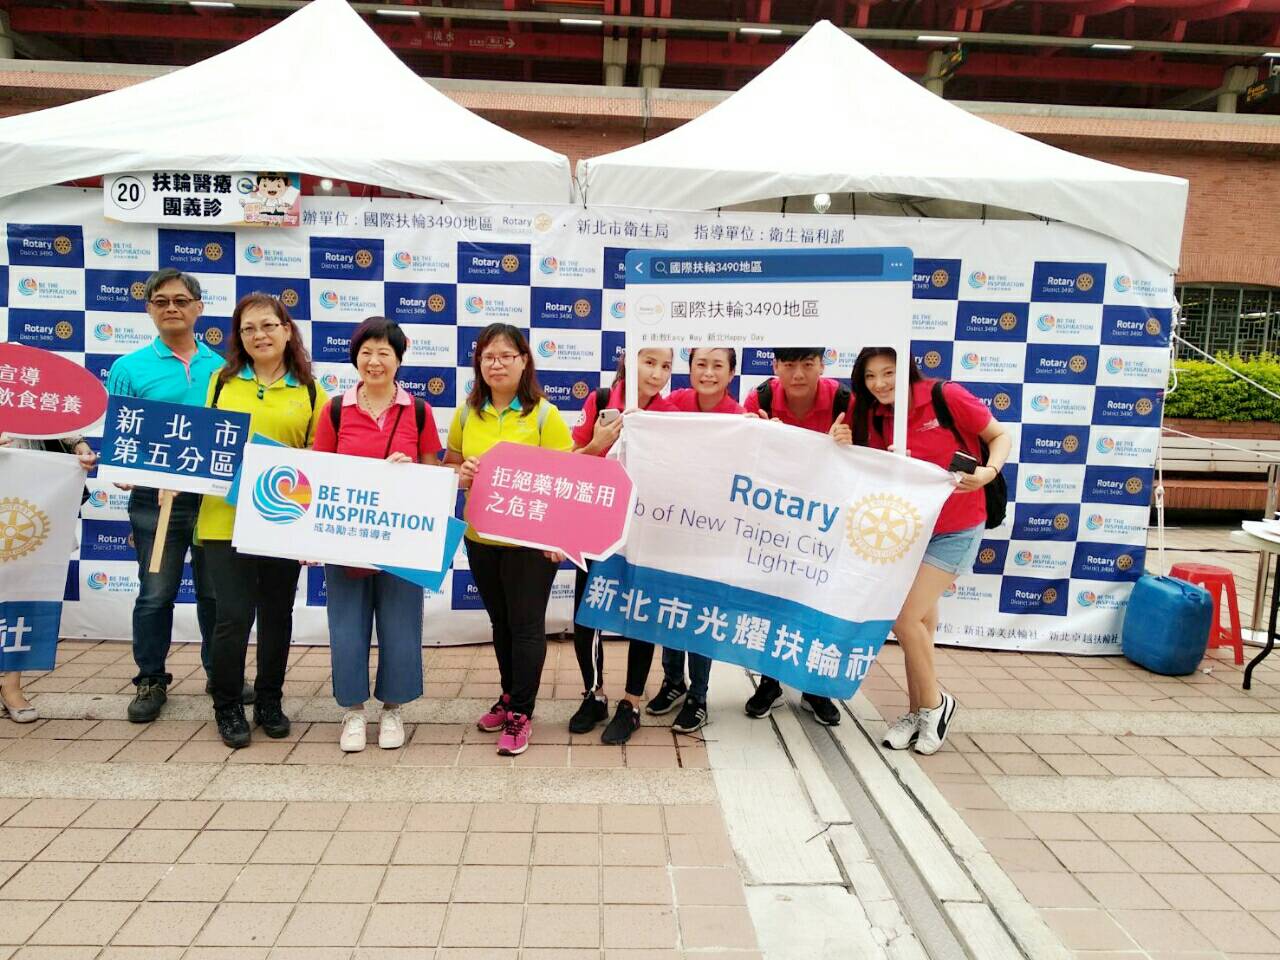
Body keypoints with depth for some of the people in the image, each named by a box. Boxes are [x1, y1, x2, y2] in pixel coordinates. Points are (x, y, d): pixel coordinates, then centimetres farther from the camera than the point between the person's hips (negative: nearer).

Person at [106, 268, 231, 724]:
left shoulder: (222, 367, 7)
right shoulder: (129, 368, 2)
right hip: (155, 498, -1)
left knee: (217, 591, 11)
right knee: (156, 593, 7)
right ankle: (151, 680, 22)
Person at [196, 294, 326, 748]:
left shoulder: (310, 392, 4)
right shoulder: (222, 381, 6)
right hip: (226, 517, 0)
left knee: (277, 613, 12)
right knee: (233, 615, -1)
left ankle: (269, 702, 30)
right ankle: (227, 708, 20)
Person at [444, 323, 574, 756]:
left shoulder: (544, 414, -9)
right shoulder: (467, 413, 3)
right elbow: (449, 463, 14)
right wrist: (460, 474, -10)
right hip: (480, 536, 5)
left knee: (526, 625, 4)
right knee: (500, 623, 19)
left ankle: (521, 713, 15)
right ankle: (510, 695, 36)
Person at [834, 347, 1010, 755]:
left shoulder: (947, 398, -16)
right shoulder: (872, 418, -2)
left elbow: (1000, 436, -6)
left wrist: (988, 471, -25)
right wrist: (846, 448, -19)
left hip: (954, 530, -5)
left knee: (906, 619, -12)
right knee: (920, 621, 14)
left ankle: (933, 703, 12)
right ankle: (917, 710, 29)